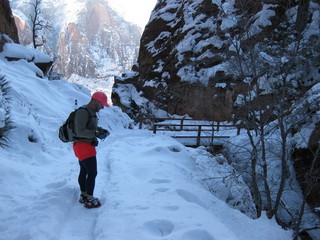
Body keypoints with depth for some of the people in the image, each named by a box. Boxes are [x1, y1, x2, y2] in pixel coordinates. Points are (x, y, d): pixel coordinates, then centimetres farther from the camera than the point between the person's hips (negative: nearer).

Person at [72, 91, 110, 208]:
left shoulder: (91, 112, 9)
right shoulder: (82, 112, -21)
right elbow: (80, 131, -27)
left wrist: (101, 130, 3)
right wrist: (96, 134, -30)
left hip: (87, 145, 10)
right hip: (84, 146, -10)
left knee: (84, 171, 18)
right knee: (92, 172, -7)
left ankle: (83, 195, 30)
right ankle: (90, 200, 0)